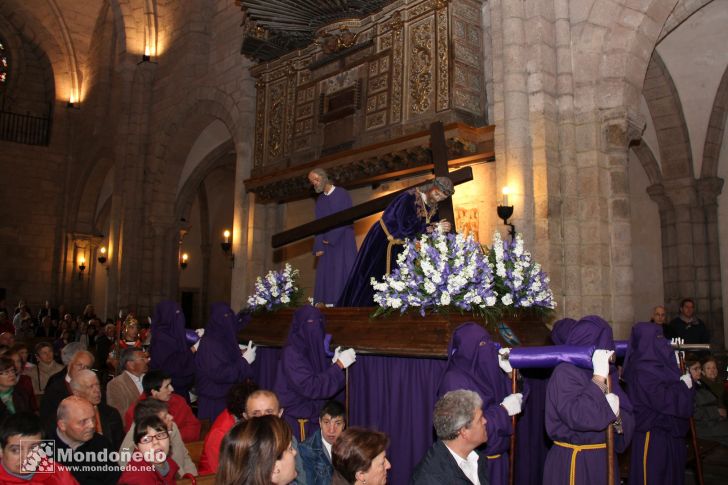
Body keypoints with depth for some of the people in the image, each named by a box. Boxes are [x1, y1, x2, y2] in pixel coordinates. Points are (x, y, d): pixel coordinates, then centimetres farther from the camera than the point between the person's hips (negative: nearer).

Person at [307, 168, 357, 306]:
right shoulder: (320, 200, 14)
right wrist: (319, 246, -3)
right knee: (327, 273, -2)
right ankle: (329, 304, -3)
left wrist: (331, 238, -11)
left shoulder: (342, 194, -4)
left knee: (343, 272, -9)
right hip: (327, 242, 6)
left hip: (343, 240, -5)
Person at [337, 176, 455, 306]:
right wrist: (433, 227, -27)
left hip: (400, 247, 7)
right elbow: (406, 228, -33)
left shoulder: (432, 207, -1)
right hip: (381, 242, -7)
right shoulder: (408, 198, -25)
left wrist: (442, 228, -20)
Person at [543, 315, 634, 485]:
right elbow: (579, 417, -29)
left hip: (604, 460, 7)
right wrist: (599, 378, -25)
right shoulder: (565, 373, -15)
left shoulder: (604, 372, 7)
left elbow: (627, 420, 5)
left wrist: (616, 412, -18)